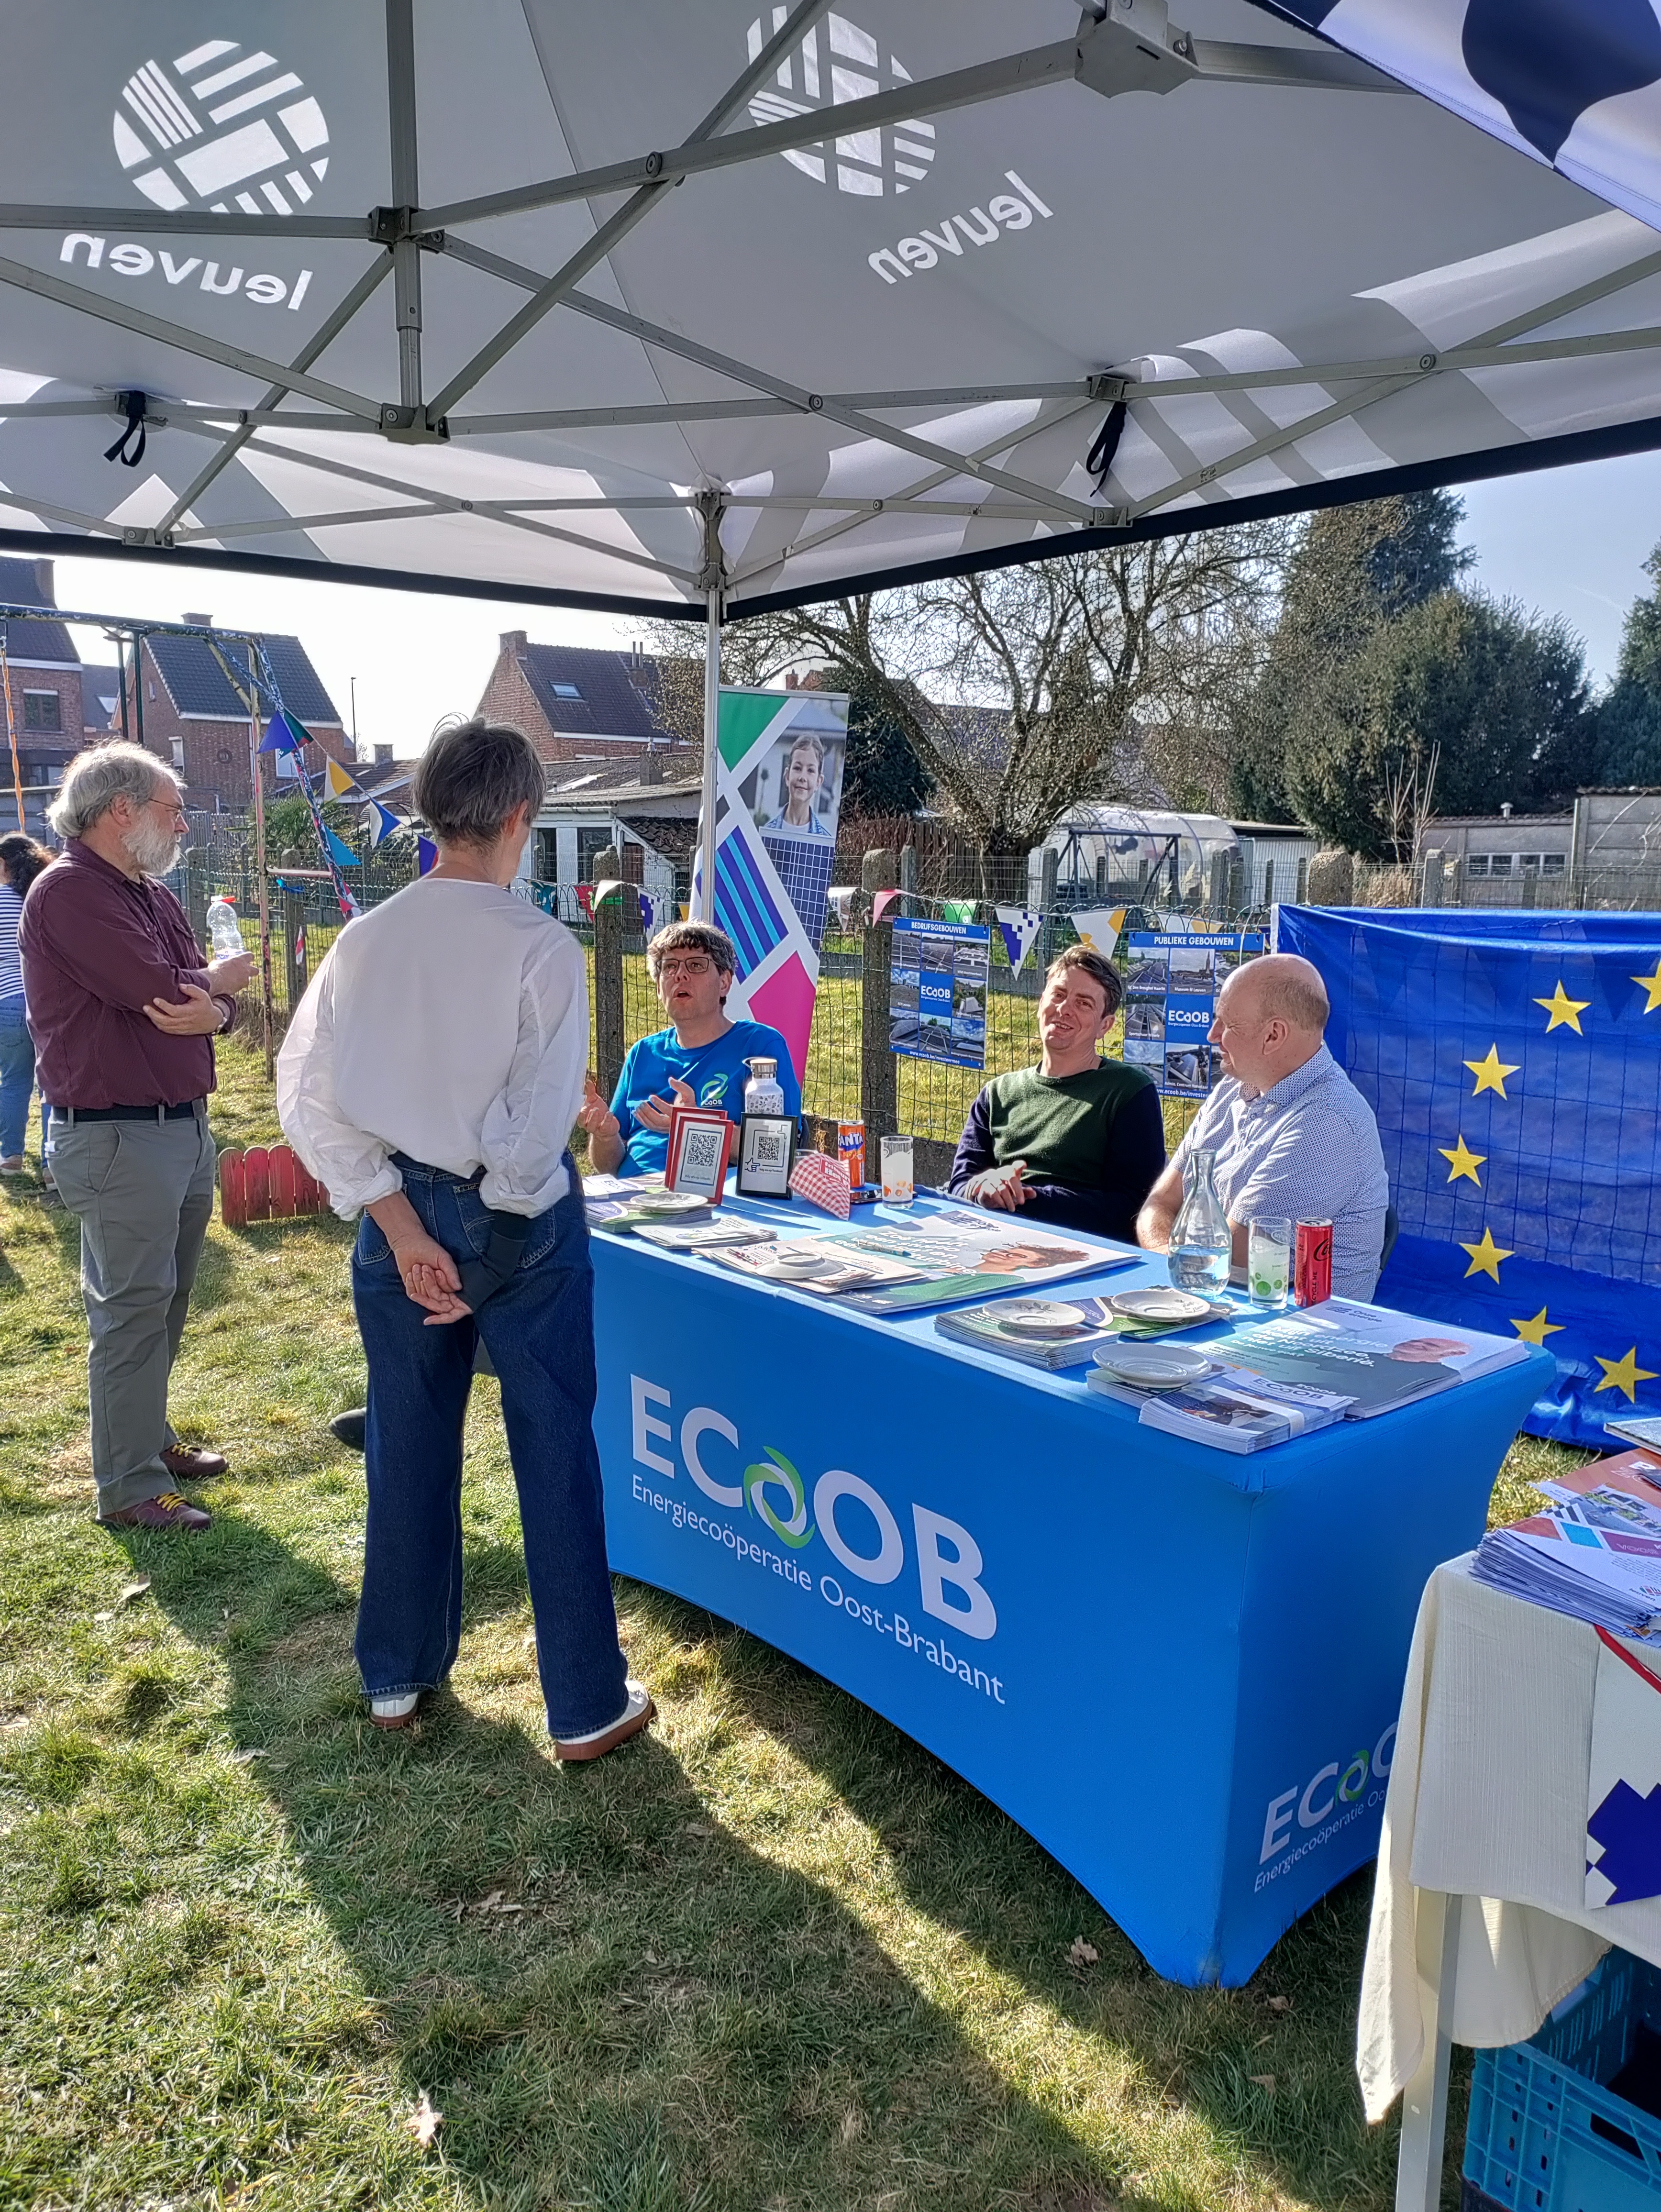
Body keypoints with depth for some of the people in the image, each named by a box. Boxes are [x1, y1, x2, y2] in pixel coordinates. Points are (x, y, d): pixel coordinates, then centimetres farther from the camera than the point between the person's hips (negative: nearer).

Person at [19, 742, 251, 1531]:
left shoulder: (155, 896, 13)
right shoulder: (70, 891, -14)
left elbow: (215, 998, 7)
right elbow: (158, 991, -23)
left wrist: (211, 1011, -17)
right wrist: (217, 981, -2)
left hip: (182, 1125, 9)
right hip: (116, 1135, -9)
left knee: (165, 1302, 18)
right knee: (131, 1310, -2)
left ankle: (150, 1439, 34)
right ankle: (129, 1488, 8)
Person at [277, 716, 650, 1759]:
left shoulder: (364, 940, -2)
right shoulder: (541, 946, -14)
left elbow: (308, 1099, -5)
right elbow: (542, 1113, -17)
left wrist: (403, 1227, -6)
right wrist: (493, 1244, -7)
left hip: (402, 1210, 4)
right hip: (518, 1217, -4)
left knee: (409, 1446, 18)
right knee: (555, 1452, 7)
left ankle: (398, 1677, 34)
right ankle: (587, 1704, 18)